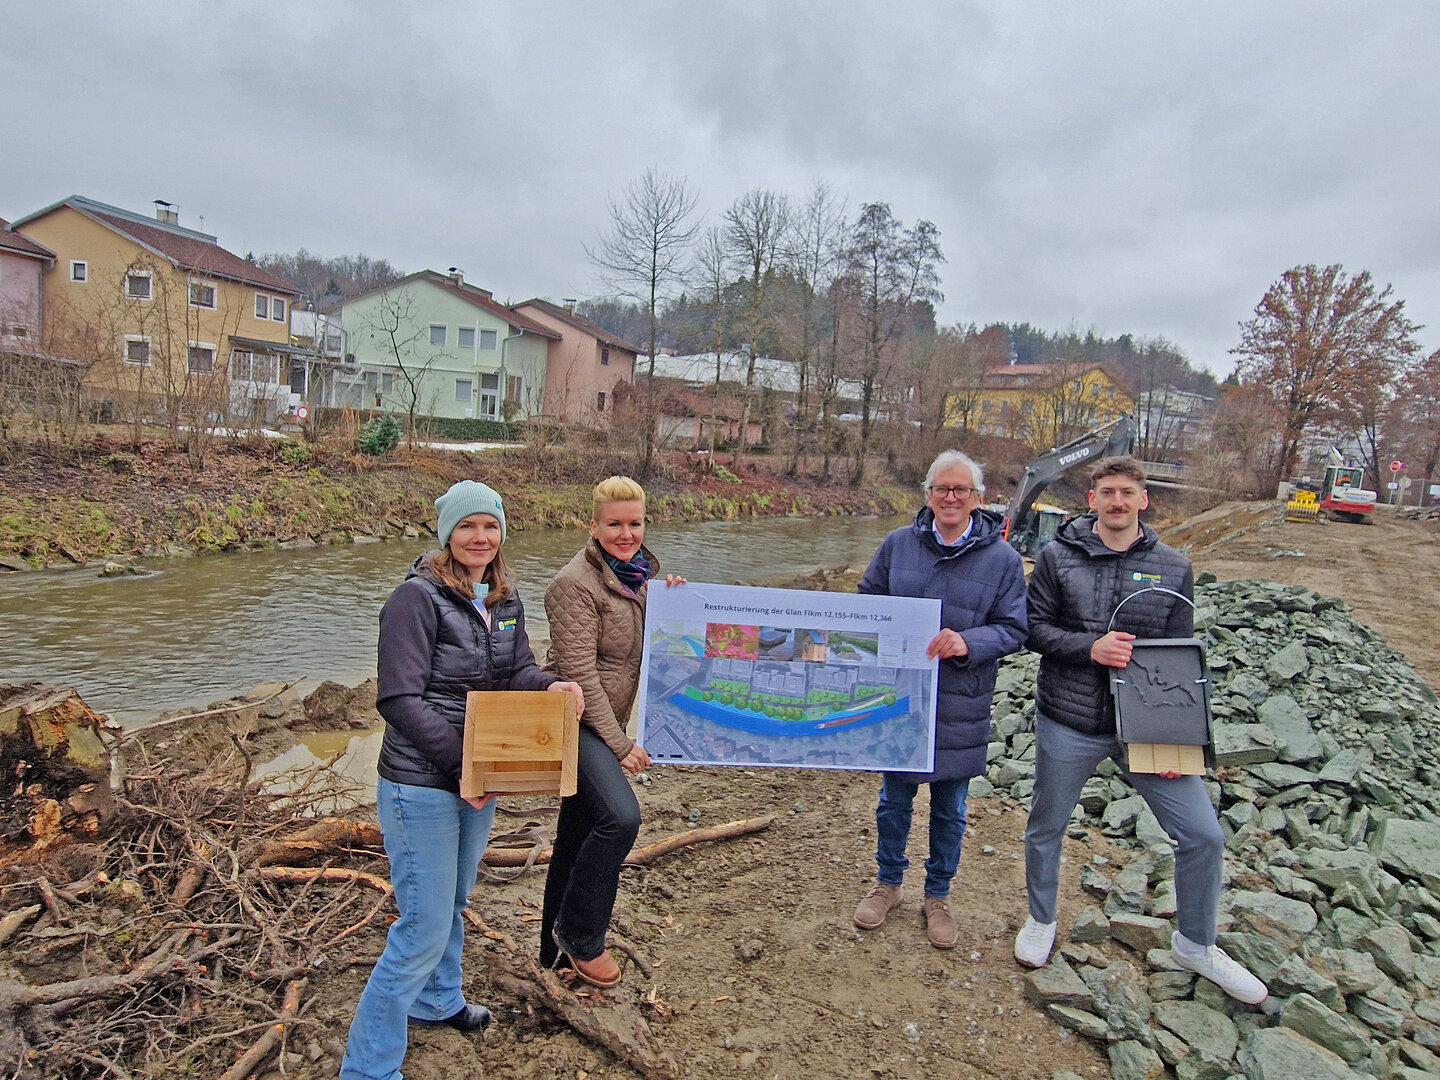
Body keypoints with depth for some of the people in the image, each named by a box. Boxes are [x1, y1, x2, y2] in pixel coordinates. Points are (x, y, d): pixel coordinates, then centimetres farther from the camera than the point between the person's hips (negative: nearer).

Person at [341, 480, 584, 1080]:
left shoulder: (504, 598, 4)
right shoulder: (417, 597, -19)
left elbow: (516, 672, 9)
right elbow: (399, 699, -22)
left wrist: (551, 685, -14)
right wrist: (462, 761, -23)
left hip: (480, 780, 8)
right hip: (422, 785, -8)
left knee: (453, 902, 26)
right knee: (424, 929, -2)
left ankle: (438, 1000, 51)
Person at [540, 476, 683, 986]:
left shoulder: (638, 572, 8)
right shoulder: (576, 582, -17)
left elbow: (647, 647, 17)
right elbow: (580, 672, -19)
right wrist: (620, 744, -16)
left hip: (605, 723, 8)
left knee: (577, 836, 16)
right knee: (620, 816, -25)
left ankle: (557, 950, 32)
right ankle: (580, 935, -2)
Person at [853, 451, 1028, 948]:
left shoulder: (1003, 559, -5)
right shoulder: (898, 543, 0)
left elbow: (1013, 629, -5)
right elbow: (867, 601, 10)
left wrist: (967, 643, -23)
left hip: (959, 708, -1)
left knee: (949, 809, 14)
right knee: (894, 799, 16)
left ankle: (937, 896, 36)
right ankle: (888, 883, 39)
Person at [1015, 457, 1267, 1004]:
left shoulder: (1173, 568, 0)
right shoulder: (1058, 556, -5)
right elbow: (1032, 628, -4)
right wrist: (1089, 647, -21)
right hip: (1067, 725, -1)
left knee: (1203, 835, 3)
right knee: (1046, 829, 14)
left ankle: (1195, 944, 29)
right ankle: (1041, 922, 40)